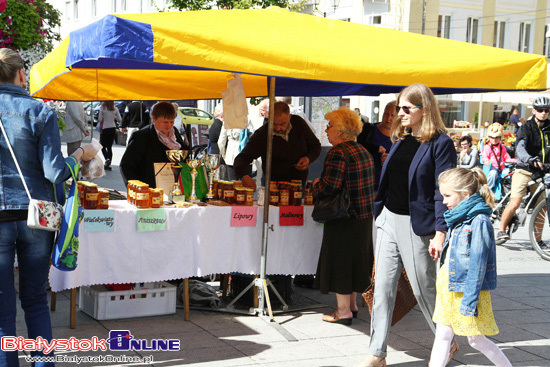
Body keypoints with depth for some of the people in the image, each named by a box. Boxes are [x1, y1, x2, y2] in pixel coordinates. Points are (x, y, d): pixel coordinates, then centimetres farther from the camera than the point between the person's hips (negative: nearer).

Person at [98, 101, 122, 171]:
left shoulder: (102, 109, -9)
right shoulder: (115, 109, -1)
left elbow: (100, 119, -7)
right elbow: (120, 119, 2)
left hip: (105, 129, -4)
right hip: (113, 128, 4)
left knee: (103, 146, 7)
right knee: (109, 147, 9)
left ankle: (107, 159, -18)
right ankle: (108, 165, 7)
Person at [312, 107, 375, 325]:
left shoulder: (338, 153, -16)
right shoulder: (363, 151, 11)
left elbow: (329, 186, -22)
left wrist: (315, 185, 0)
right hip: (364, 215, 9)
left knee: (340, 260, 1)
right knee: (354, 257, 18)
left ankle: (343, 311, 7)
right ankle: (352, 304, 29)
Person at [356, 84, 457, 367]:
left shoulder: (440, 143, -10)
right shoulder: (400, 138, 11)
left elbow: (443, 190, -14)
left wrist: (440, 232, -19)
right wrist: (379, 213, 18)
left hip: (416, 224, -7)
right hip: (388, 219, 7)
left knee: (424, 288, 6)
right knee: (383, 286, 5)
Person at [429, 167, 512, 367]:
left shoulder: (479, 221, -19)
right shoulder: (458, 218, 8)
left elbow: (478, 264, -21)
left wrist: (469, 300, -21)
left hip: (468, 288, -8)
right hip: (448, 287, 8)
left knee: (476, 340, 7)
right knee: (442, 335, 7)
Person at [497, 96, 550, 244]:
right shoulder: (527, 127, -7)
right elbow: (520, 147, -22)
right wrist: (530, 159, -41)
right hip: (524, 170, -4)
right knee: (515, 204, -13)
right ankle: (501, 230, 4)